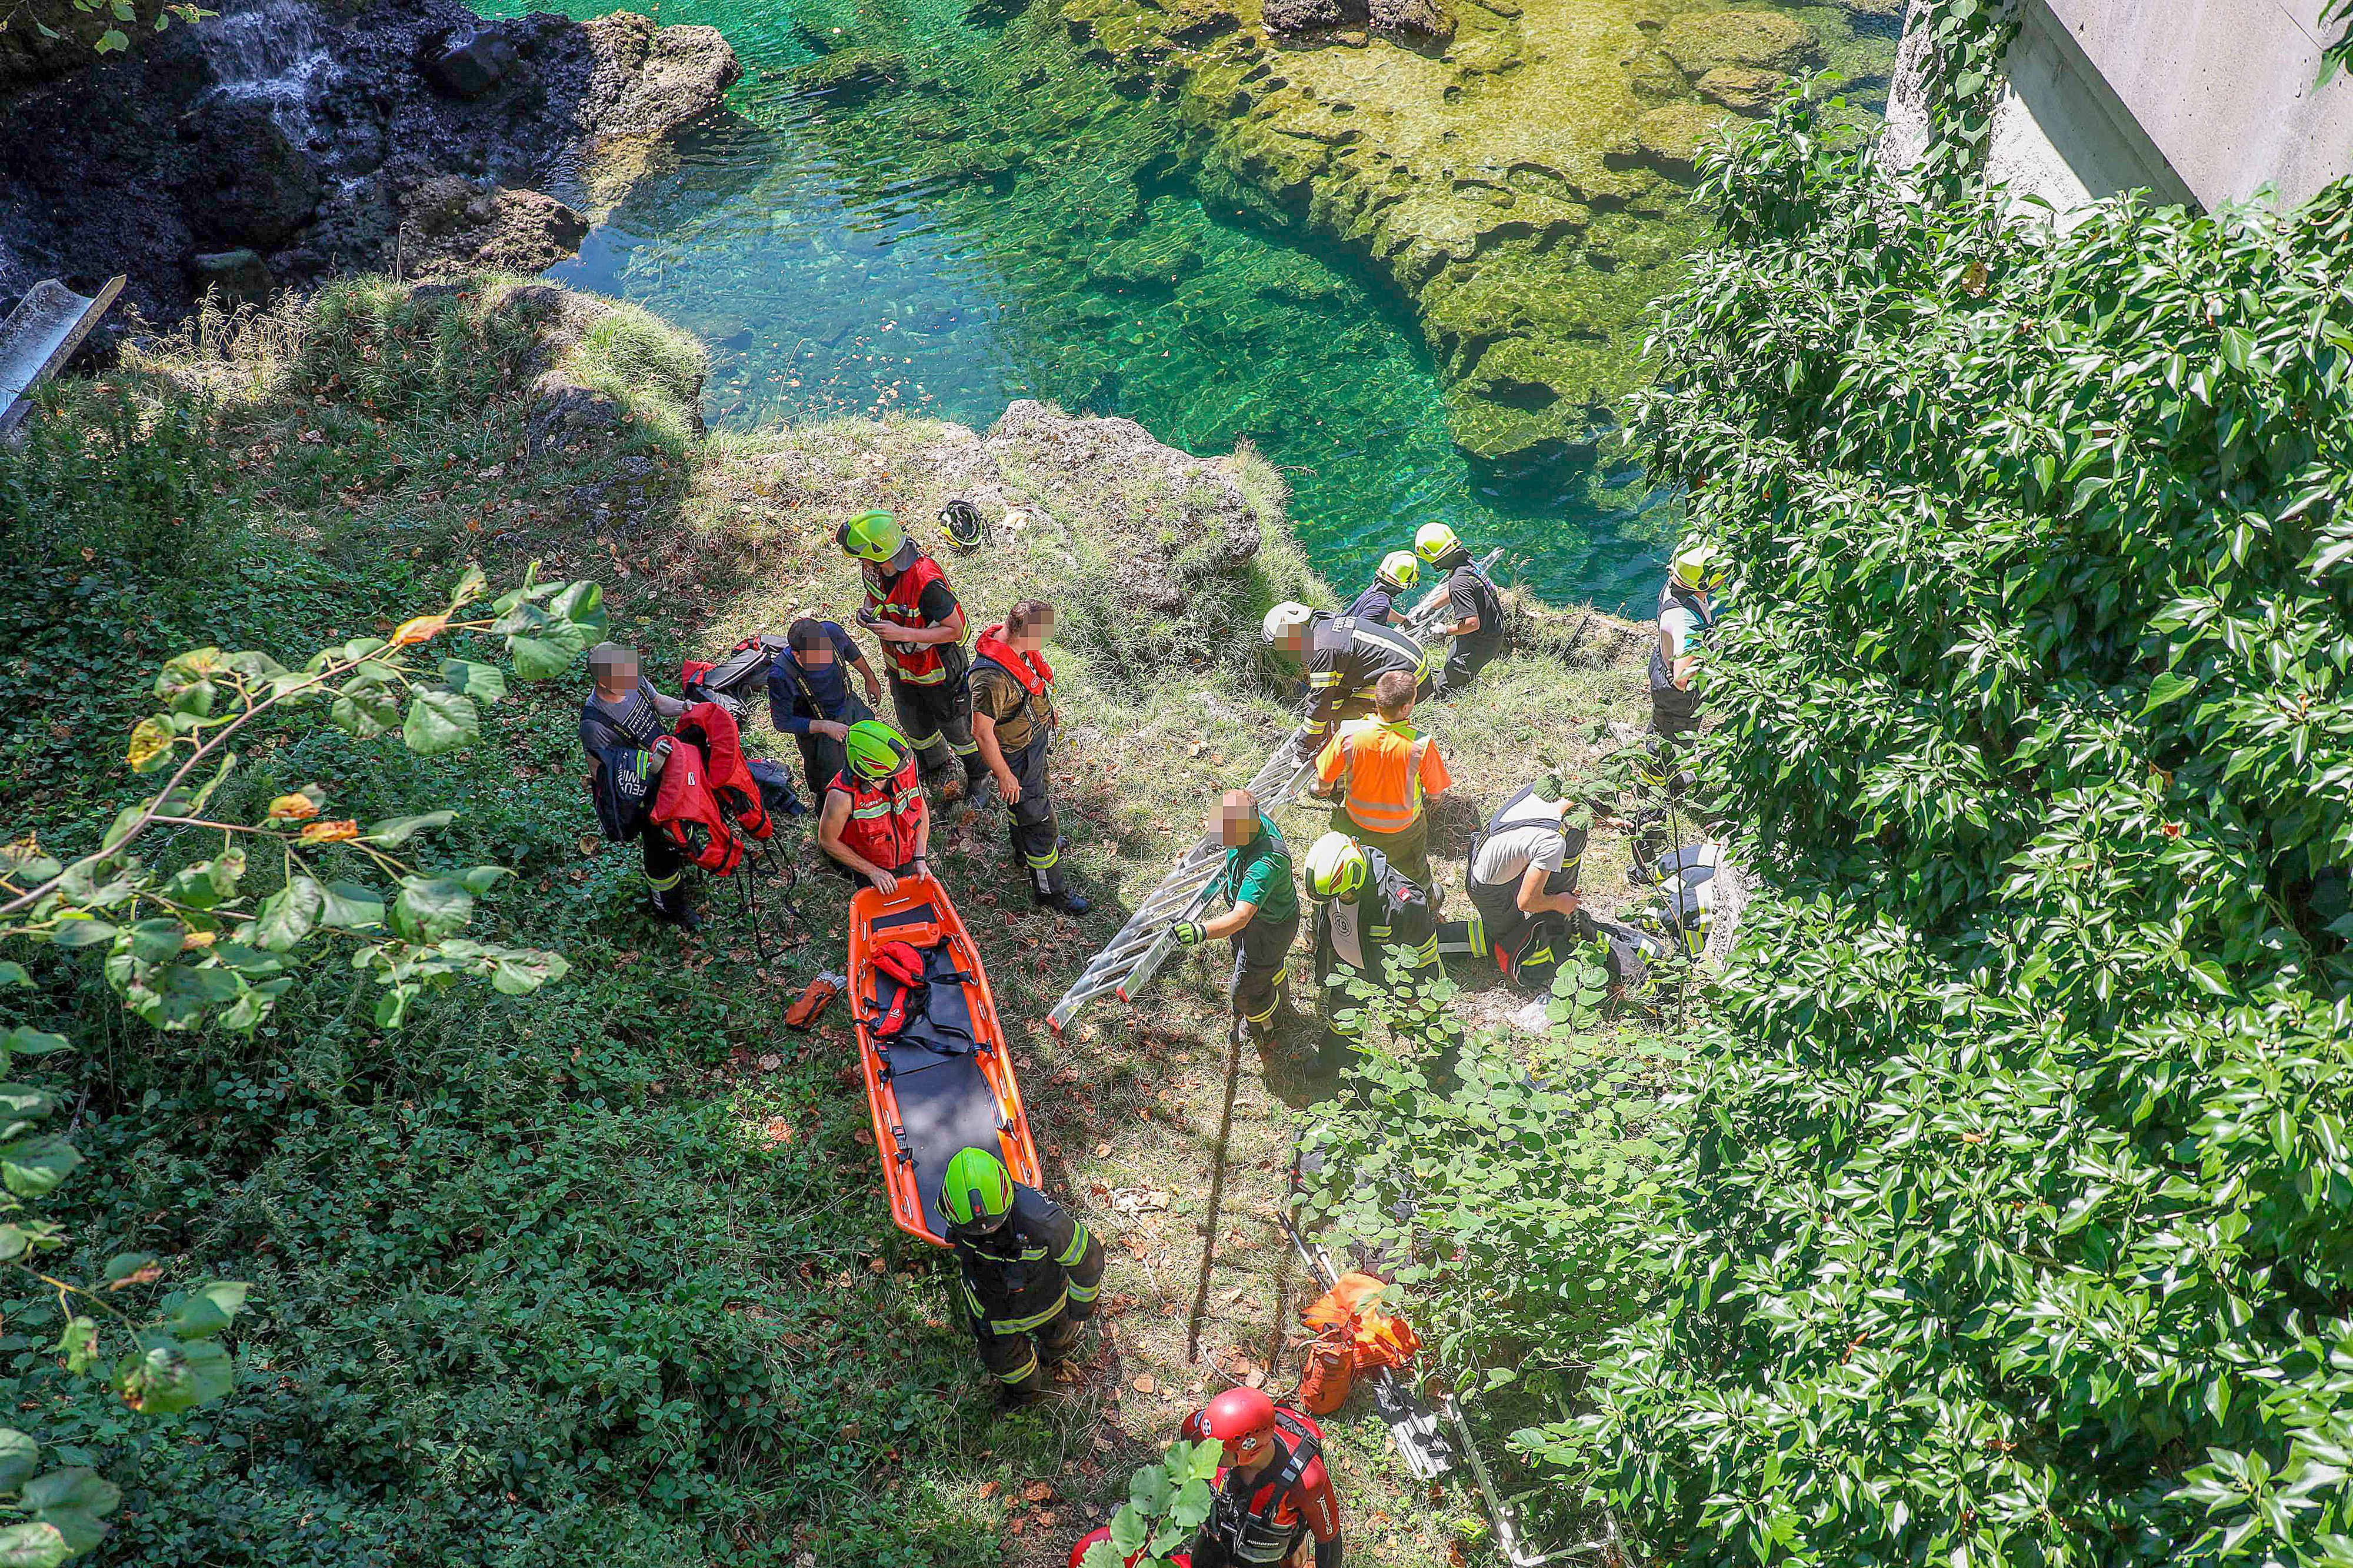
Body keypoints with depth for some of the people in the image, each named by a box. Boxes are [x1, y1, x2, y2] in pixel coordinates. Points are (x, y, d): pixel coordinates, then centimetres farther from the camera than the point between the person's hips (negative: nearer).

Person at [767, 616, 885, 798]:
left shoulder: (832, 631, -29)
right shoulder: (780, 675, -40)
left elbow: (850, 650, -3)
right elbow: (782, 722, -26)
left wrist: (870, 678, 13)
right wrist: (825, 727, -36)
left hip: (850, 706, 5)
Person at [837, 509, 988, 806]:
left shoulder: (927, 582, -40)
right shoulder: (873, 568, -16)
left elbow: (955, 630, -31)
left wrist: (902, 634, -37)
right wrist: (868, 610, -16)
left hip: (937, 668, -7)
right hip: (901, 667, 7)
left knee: (956, 727, 16)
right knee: (915, 726, 25)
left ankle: (980, 776, 45)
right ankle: (939, 769, 55)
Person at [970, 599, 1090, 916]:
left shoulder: (1014, 642, -12)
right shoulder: (993, 678, -40)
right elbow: (982, 733, -31)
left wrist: (1046, 709, 26)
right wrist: (1004, 776, -21)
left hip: (1034, 734, 9)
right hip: (1017, 755, -9)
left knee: (1024, 801, 33)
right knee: (1040, 821, 6)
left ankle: (1025, 847, 60)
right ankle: (1049, 891, 24)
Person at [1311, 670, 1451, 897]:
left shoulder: (1349, 734, -29)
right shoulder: (1421, 745, -33)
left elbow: (1324, 780, -13)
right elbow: (1435, 793, -16)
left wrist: (1324, 789, 12)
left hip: (1356, 824, 1)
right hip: (1404, 830, -1)